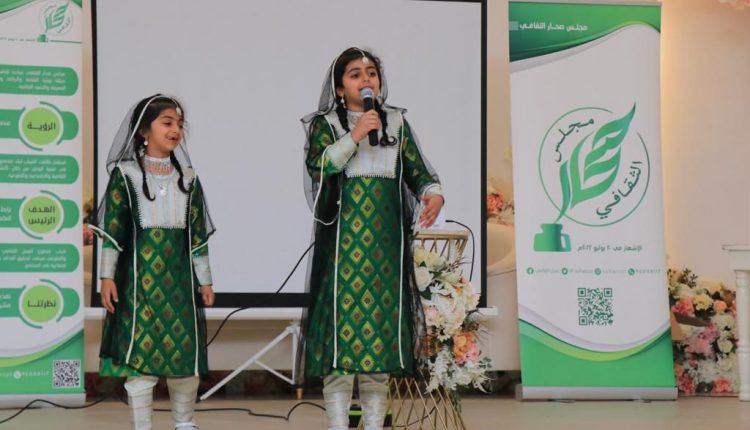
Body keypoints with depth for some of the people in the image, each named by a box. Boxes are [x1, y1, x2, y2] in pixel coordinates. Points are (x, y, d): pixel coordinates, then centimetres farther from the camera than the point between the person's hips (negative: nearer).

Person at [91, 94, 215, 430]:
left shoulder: (188, 178, 9)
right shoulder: (125, 175, -2)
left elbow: (197, 234, 11)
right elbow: (112, 230, -3)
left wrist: (205, 280, 11)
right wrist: (107, 276, -7)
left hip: (179, 276, 4)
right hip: (139, 276, -4)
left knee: (185, 353, 7)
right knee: (139, 353, -2)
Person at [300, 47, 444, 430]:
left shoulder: (397, 122, 13)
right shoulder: (326, 124, 5)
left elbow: (418, 172, 8)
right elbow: (317, 167, -11)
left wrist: (433, 194, -12)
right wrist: (354, 136, -17)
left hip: (385, 238, 3)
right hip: (343, 237, -3)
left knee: (382, 315, 3)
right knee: (341, 315, -8)